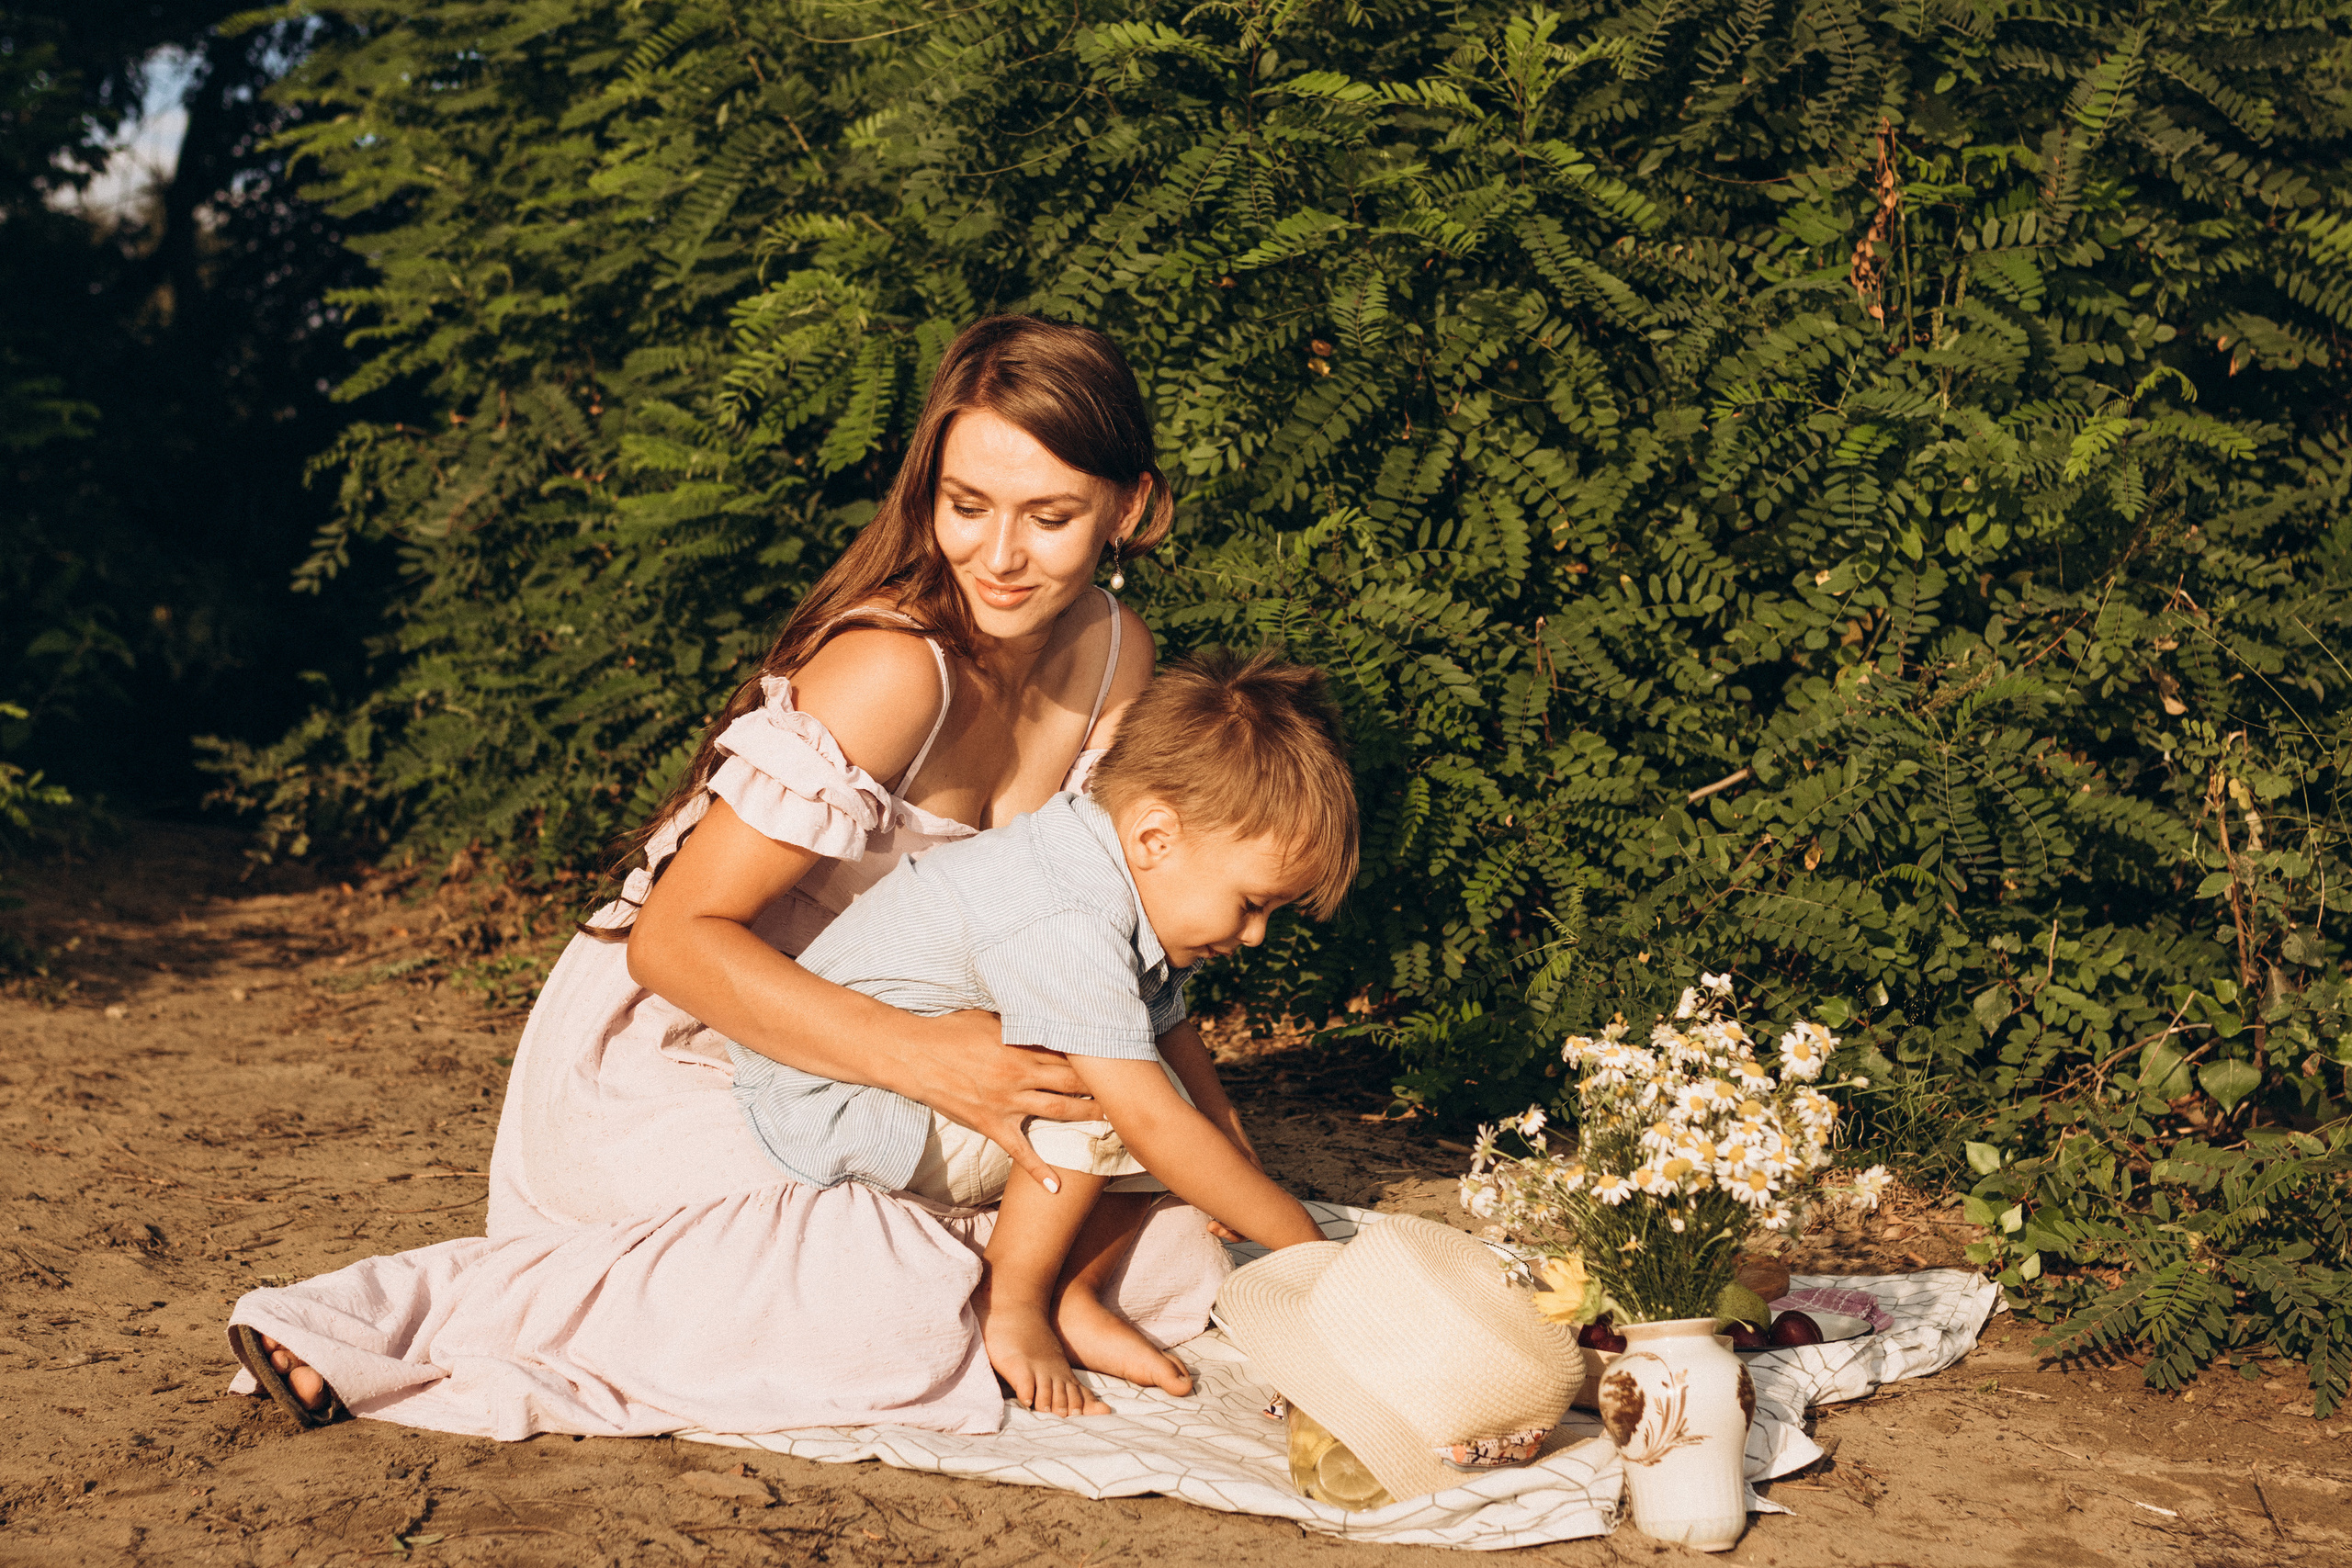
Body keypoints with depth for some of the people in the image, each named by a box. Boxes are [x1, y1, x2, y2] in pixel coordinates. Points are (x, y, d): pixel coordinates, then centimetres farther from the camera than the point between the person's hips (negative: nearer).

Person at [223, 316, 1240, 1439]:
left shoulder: (1114, 659, -2)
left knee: (1173, 1263, -3)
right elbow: (676, 938, -27)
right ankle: (420, 1309, -21)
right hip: (658, 1067, -8)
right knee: (906, 1312, -32)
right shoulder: (892, 668, -25)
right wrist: (920, 1058, -36)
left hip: (829, 1085, 8)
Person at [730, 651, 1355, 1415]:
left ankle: (1072, 1297, 0)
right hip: (828, 1109, -10)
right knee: (1117, 1090, -26)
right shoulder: (1066, 926, -32)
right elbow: (1156, 1126, -33)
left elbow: (1178, 1046, 9)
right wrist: (1308, 1249, -26)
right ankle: (1009, 1305, -12)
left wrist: (1244, 1174, 3)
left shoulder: (1131, 886, 0)